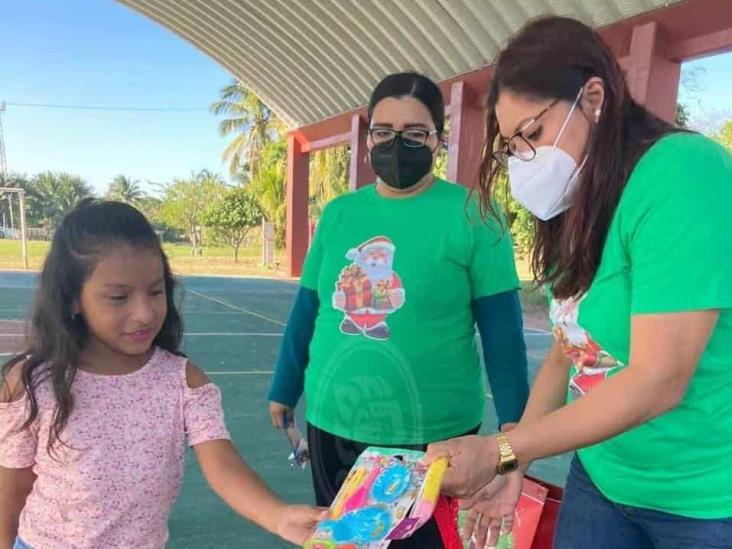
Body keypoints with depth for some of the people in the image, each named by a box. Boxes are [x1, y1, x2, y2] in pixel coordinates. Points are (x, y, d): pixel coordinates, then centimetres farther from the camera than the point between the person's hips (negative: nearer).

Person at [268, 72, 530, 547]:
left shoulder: (471, 216, -9)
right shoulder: (339, 213, 3)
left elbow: (502, 330, -8)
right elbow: (307, 310, 9)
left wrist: (513, 424, -9)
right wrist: (285, 390, 14)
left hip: (432, 435, -4)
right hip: (332, 426, 5)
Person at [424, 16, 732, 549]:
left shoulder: (682, 176, -21)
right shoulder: (579, 208, 3)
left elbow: (657, 381, -26)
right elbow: (573, 346, 4)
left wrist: (501, 451, -21)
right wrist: (513, 468, -1)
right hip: (601, 480, 7)